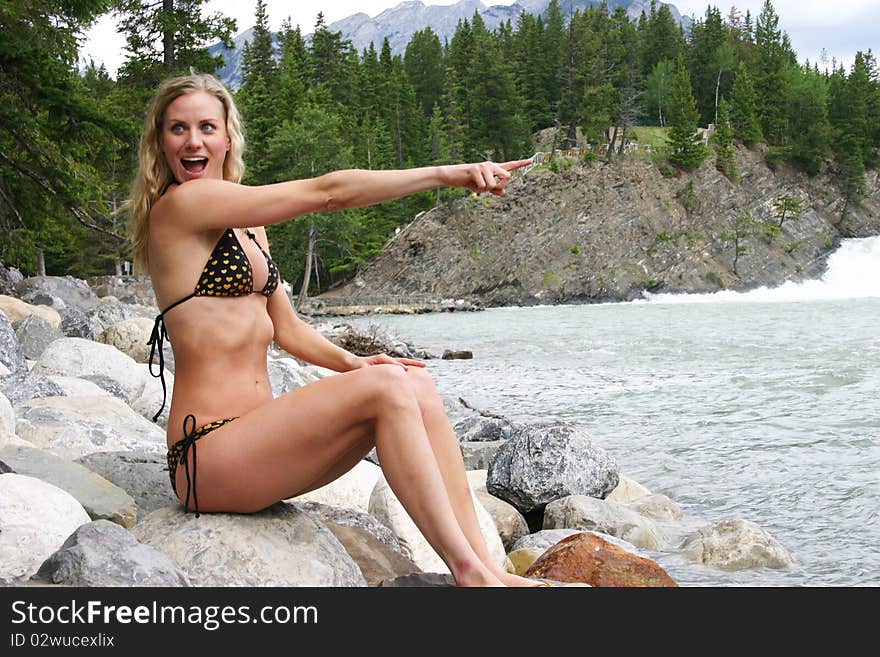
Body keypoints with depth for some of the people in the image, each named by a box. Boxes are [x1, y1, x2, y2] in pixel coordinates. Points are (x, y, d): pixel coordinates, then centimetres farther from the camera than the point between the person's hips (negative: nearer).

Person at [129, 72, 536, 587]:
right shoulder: (182, 203, -9)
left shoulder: (246, 226, 18)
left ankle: (484, 563, -11)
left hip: (253, 436, 8)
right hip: (209, 454, -8)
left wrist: (350, 363, -1)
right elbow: (326, 193, -13)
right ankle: (468, 573, -19)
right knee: (385, 387, -22)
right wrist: (450, 174, -11)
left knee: (418, 384, -6)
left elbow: (287, 328, 19)